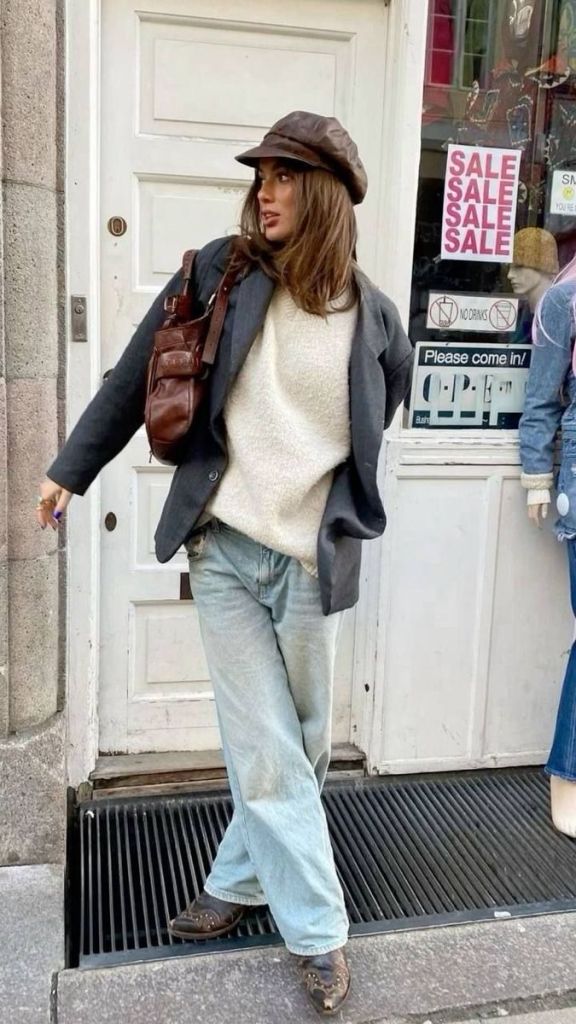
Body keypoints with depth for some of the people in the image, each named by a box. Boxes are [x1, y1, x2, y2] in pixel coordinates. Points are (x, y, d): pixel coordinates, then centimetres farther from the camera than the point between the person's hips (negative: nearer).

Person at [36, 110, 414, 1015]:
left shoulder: (373, 316, 0)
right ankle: (320, 932, 24)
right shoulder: (220, 272, -1)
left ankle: (239, 882, 36)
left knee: (300, 750, 12)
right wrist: (72, 467, 9)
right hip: (226, 550, -1)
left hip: (313, 560, 1)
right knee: (267, 755, 5)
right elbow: (136, 378, 5)